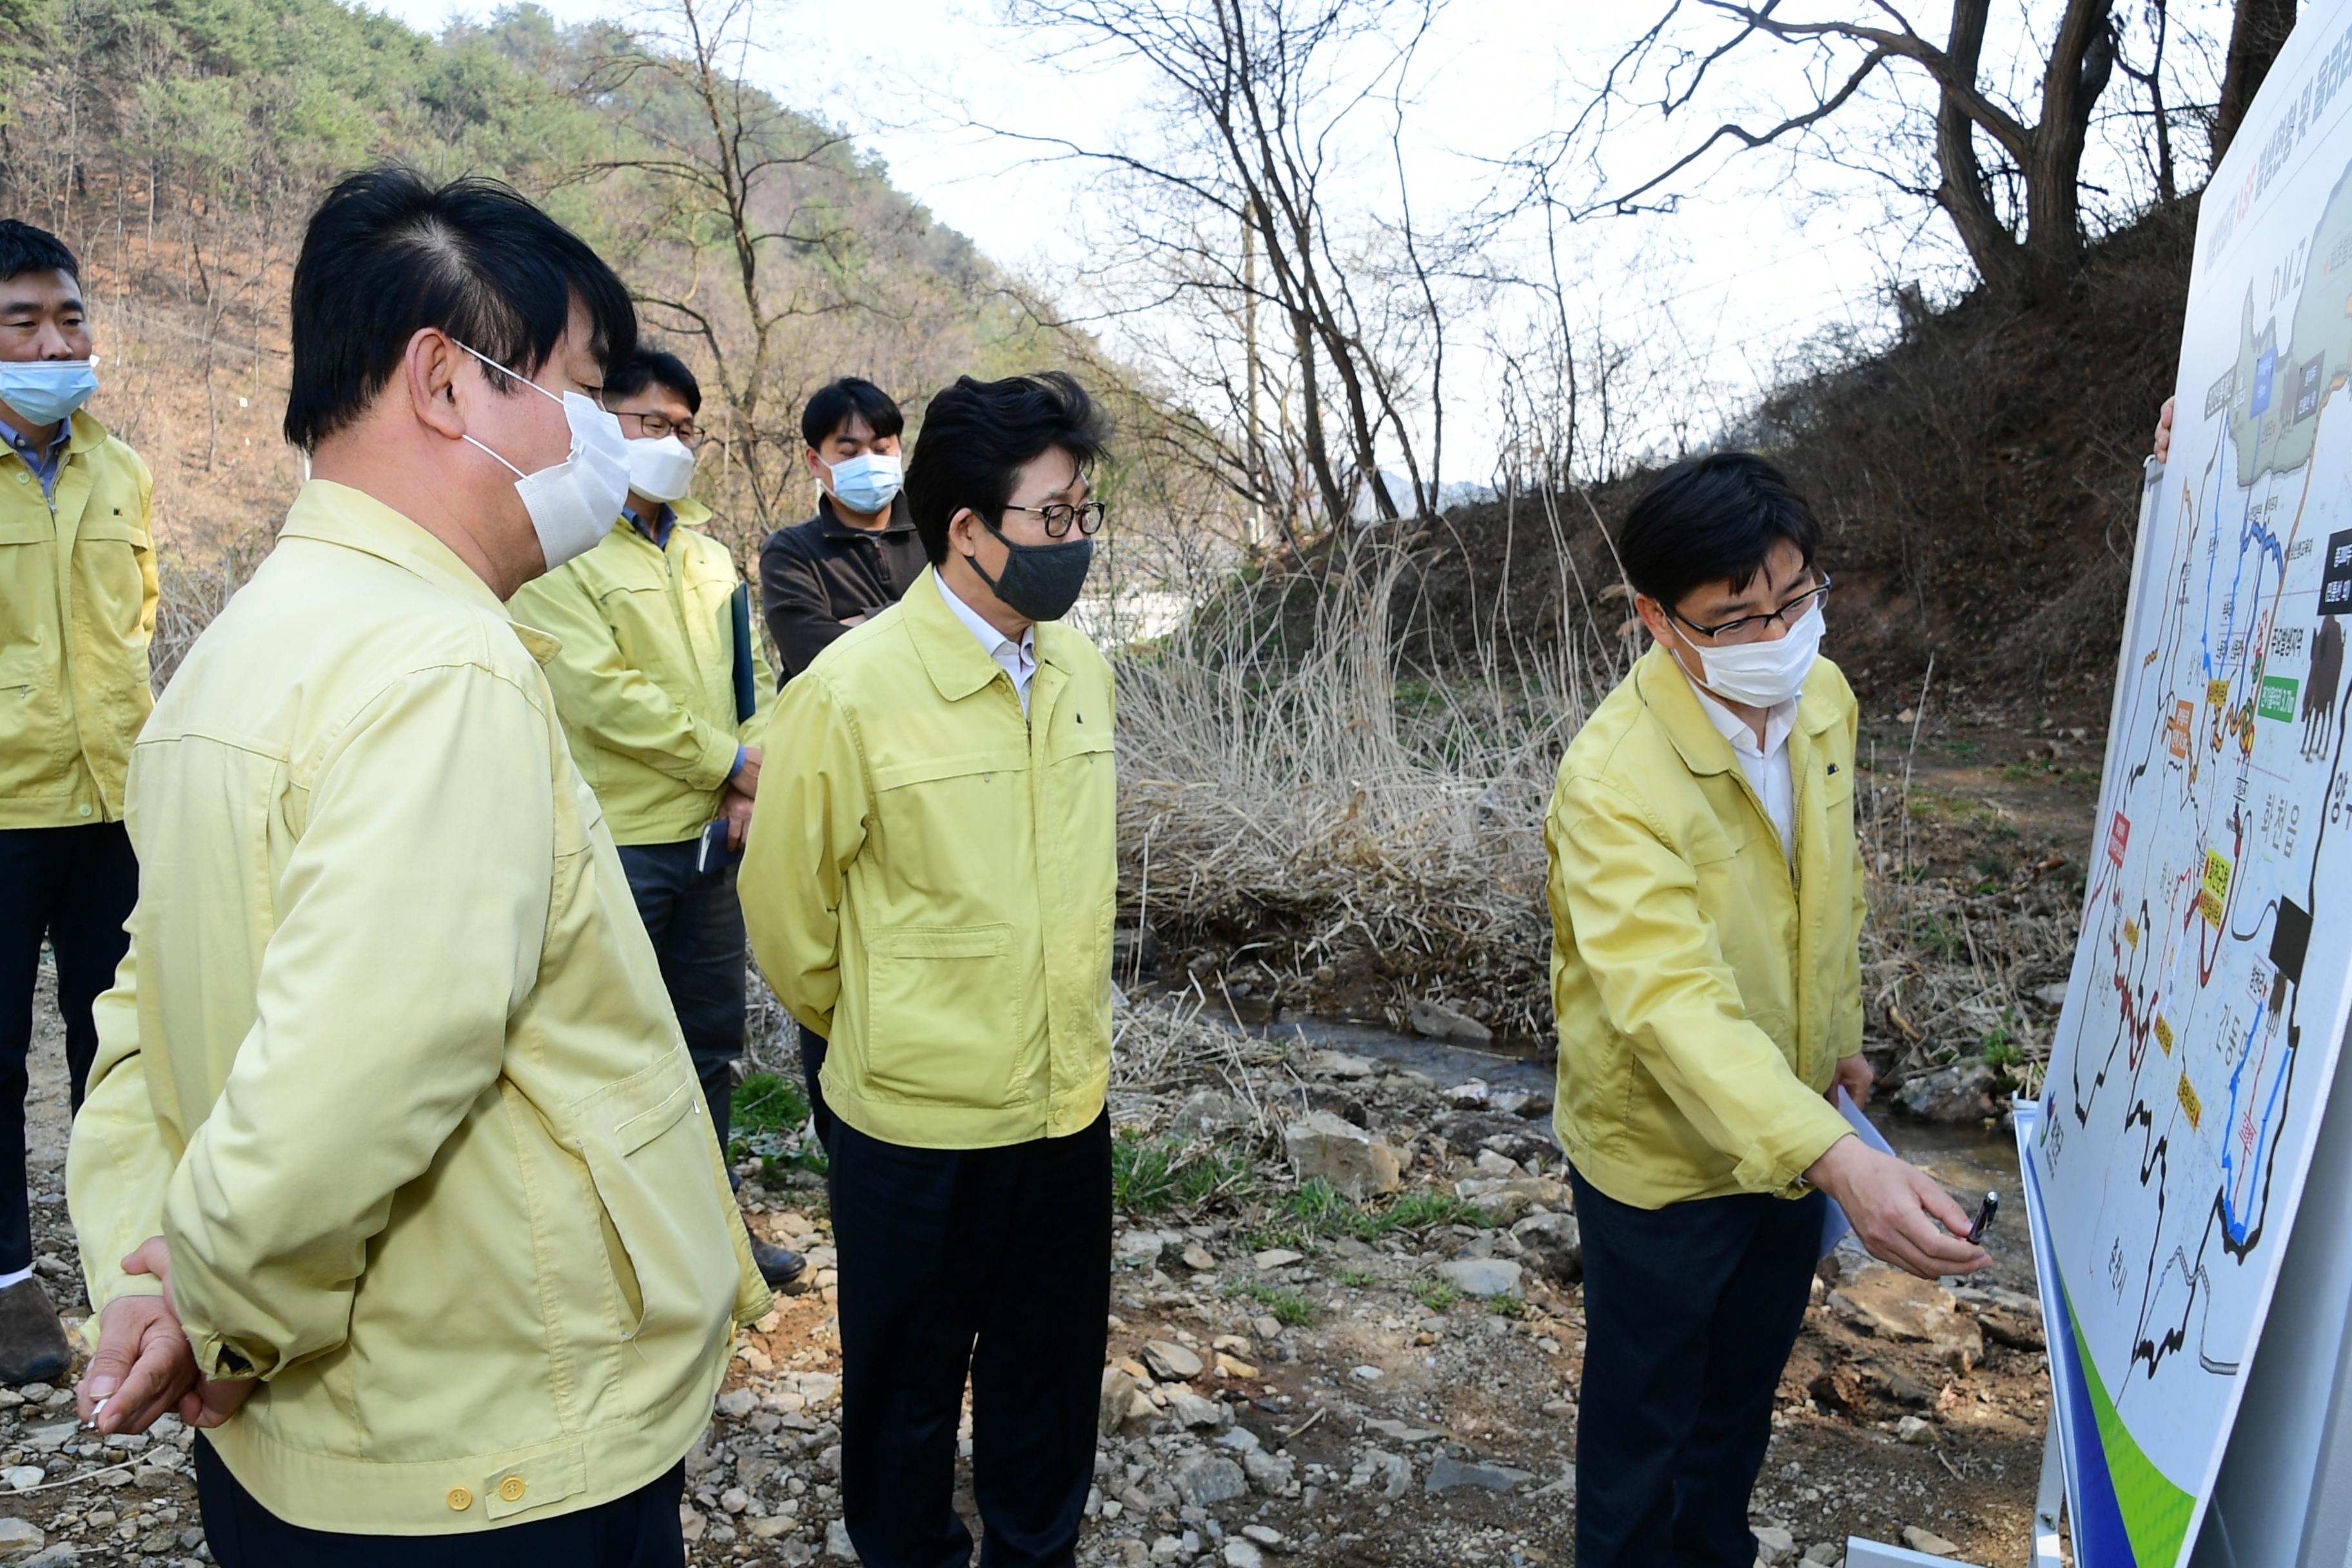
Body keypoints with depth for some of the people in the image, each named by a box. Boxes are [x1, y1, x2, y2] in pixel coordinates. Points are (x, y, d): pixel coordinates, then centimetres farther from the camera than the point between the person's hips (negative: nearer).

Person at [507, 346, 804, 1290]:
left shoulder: (705, 555, 14)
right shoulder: (558, 553, -9)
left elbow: (750, 675, 12)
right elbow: (602, 694, -18)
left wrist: (754, 783, -5)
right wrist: (730, 762, -15)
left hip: (710, 835, 7)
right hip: (616, 846, -7)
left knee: (711, 1040, 17)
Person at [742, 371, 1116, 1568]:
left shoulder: (1080, 669, 0)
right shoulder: (851, 692, -17)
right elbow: (784, 903, -5)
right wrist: (863, 1029, 8)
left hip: (1070, 1102, 5)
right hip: (917, 1122, -4)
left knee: (1051, 1383, 21)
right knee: (905, 1393, 17)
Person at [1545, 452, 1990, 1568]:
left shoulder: (1822, 699, -7)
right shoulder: (1614, 780, -32)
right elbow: (1673, 1003, -42)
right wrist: (1838, 1162, -53)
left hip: (1794, 1132, 7)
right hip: (1663, 1155, -7)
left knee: (1744, 1388, 28)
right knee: (1645, 1414, 15)